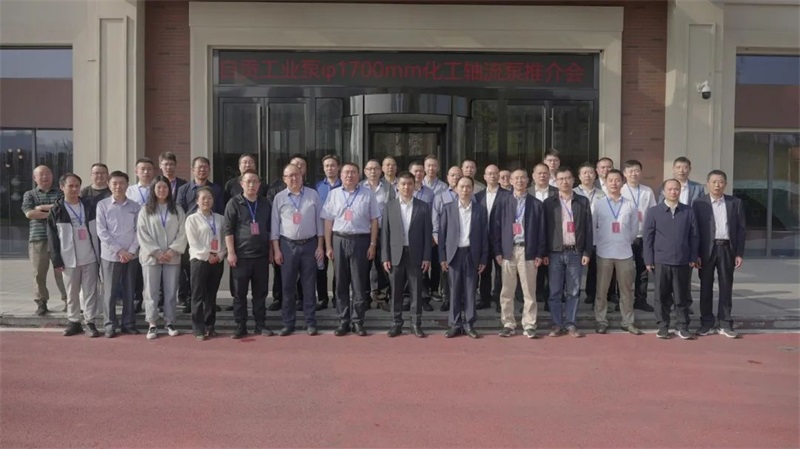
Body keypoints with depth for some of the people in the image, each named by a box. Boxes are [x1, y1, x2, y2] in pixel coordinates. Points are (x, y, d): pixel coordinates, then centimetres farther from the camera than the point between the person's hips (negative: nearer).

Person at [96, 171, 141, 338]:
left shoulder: (135, 206, 4)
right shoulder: (102, 205, -1)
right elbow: (101, 231, -6)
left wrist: (131, 250, -9)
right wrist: (119, 250, -11)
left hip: (131, 255, 2)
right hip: (110, 255, -2)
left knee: (129, 291, 8)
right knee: (110, 291, 3)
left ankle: (129, 323, 18)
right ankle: (110, 324, 13)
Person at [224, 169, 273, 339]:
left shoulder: (265, 203, 10)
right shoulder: (234, 203, -1)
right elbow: (228, 229, -5)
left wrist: (271, 250, 12)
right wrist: (231, 252, -11)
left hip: (261, 255, 3)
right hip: (241, 255, -3)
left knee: (260, 292, 7)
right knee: (240, 292, 3)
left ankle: (260, 324, 15)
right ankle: (240, 326, 10)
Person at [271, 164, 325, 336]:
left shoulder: (313, 195, 2)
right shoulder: (279, 198, 3)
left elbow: (319, 221, 3)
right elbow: (275, 225, 3)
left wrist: (320, 246, -1)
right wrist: (276, 249, -2)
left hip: (309, 244, 0)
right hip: (288, 245, 0)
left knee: (309, 285, 5)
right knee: (288, 286, 4)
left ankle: (311, 323, 13)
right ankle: (288, 323, 14)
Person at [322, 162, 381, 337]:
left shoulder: (367, 194, 3)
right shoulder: (333, 194, 7)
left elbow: (374, 221, 2)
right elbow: (328, 221, 6)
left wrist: (373, 245, -3)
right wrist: (328, 246, 1)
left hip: (360, 240, -1)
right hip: (339, 240, 2)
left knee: (359, 284, 3)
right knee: (341, 283, 7)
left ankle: (358, 322, 12)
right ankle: (343, 322, 16)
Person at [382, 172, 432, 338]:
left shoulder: (423, 207, 3)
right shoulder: (389, 206, 4)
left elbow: (427, 233, 2)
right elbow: (385, 233, 2)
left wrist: (427, 257, -4)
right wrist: (385, 257, -4)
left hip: (415, 255, 0)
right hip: (396, 255, 0)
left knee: (416, 291, 5)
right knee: (396, 292, 6)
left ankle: (416, 324, 15)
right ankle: (396, 324, 16)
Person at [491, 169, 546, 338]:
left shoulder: (536, 204, 6)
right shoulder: (502, 202, 7)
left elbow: (541, 231, 5)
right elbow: (496, 228, 5)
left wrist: (540, 254, -1)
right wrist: (497, 252, -2)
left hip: (528, 251, -1)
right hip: (508, 251, 1)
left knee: (529, 291, 2)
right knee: (507, 291, 4)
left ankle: (529, 325, 10)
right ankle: (508, 324, 13)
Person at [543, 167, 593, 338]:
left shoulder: (583, 202, 7)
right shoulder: (549, 203, 4)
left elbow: (588, 228, 5)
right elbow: (544, 229, 3)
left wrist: (587, 252, -1)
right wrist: (544, 253, -3)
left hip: (575, 252, 1)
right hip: (555, 253, 0)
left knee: (573, 291, 5)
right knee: (555, 291, 2)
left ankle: (570, 324, 15)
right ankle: (557, 324, 12)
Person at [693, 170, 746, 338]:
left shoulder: (735, 203, 6)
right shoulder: (699, 203, 1)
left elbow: (740, 228, 5)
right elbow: (694, 229, -2)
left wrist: (739, 253, -1)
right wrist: (696, 254, -8)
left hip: (727, 248, 1)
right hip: (706, 249, -1)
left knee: (726, 286, 6)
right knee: (706, 286, 4)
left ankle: (725, 323, 15)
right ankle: (707, 323, 13)